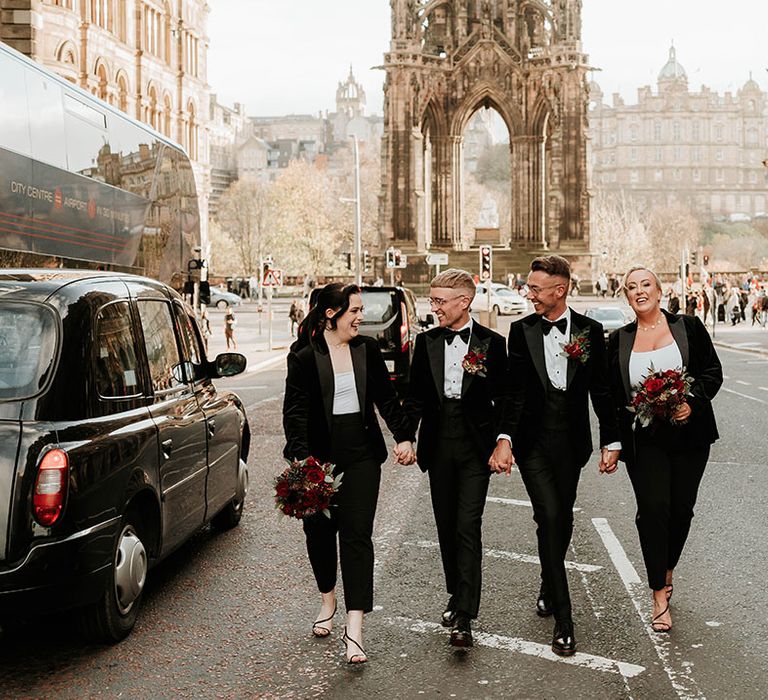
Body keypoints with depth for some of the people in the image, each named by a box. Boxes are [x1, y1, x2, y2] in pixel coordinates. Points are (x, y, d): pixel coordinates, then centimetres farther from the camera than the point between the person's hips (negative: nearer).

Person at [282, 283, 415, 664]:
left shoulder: (367, 350, 5)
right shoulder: (304, 356, -7)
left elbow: (386, 397, 14)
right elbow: (295, 410, -10)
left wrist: (404, 436, 5)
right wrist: (301, 456, -21)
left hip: (361, 454, 1)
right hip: (319, 456, -1)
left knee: (357, 534, -6)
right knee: (319, 530, 11)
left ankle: (354, 628, -9)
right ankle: (328, 600, 37)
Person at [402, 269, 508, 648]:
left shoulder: (491, 343, -2)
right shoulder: (426, 342, 7)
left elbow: (503, 398, 1)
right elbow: (416, 396, 9)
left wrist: (503, 441, -9)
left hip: (475, 447, -4)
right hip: (438, 446, 4)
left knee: (468, 528, -9)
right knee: (446, 527, 12)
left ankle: (464, 617, -9)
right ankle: (457, 595, 30)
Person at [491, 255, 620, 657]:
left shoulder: (589, 331, 1)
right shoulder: (521, 331, 1)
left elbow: (601, 390, 5)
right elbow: (513, 391, -2)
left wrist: (612, 441, 4)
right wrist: (504, 439, -11)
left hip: (571, 441, 2)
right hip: (532, 441, -1)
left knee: (562, 520, 12)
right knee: (550, 518, -11)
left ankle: (549, 589, 37)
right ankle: (563, 620, -9)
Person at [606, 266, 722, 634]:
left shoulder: (689, 327, 3)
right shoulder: (619, 340, 6)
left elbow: (713, 372, 3)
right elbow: (611, 391, 8)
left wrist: (692, 402, -15)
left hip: (689, 434, 1)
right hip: (644, 439, 0)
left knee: (681, 508, 8)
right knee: (653, 510, -8)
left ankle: (667, 570, 34)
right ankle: (660, 597, -2)